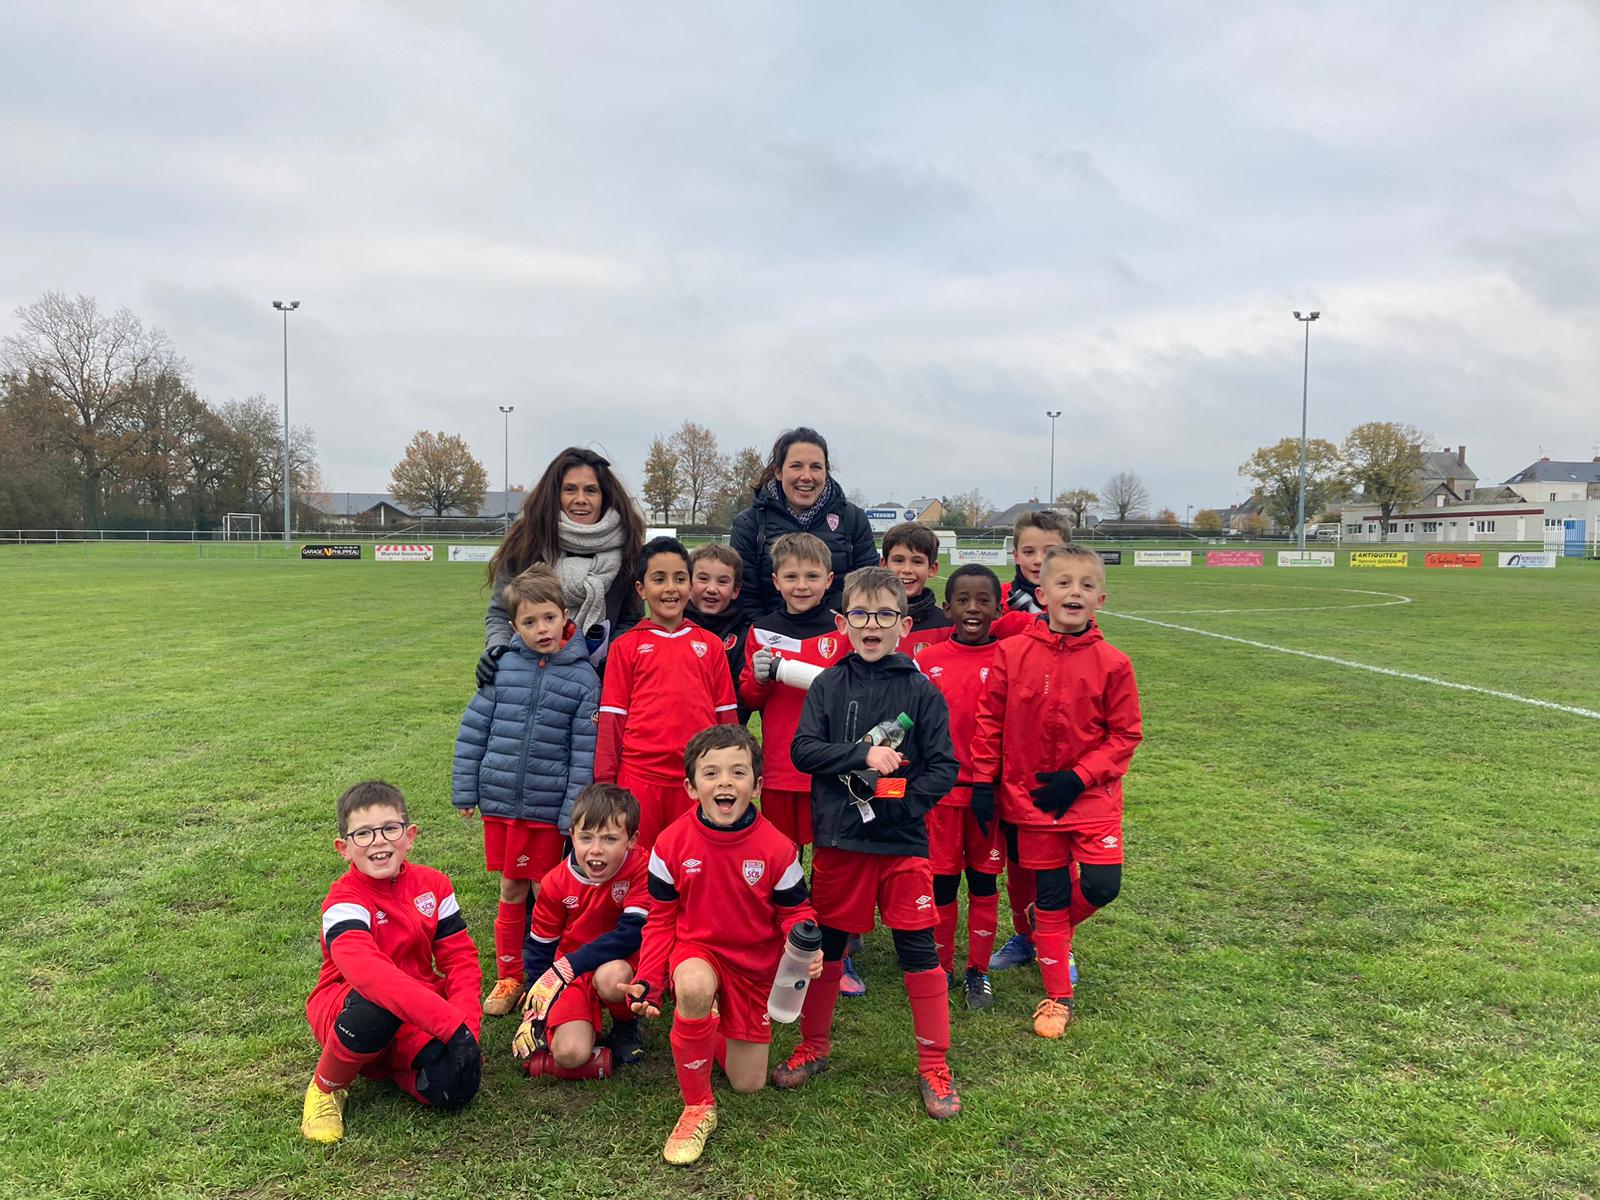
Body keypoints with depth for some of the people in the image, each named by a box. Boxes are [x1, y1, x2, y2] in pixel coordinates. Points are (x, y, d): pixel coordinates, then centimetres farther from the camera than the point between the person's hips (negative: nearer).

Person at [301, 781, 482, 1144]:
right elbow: (368, 971, -39)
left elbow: (460, 958, -3)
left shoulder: (433, 884, -4)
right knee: (377, 1006, -40)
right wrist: (450, 1022, -47)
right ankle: (326, 1087, -9)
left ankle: (390, 1065, 10)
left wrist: (466, 1024, -23)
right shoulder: (345, 900, -21)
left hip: (417, 1012, 4)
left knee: (456, 1086, -24)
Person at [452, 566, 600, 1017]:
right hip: (499, 800, 2)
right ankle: (509, 976, 29)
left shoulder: (583, 677, -8)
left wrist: (574, 814, -10)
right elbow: (474, 729, 3)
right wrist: (465, 790, 3)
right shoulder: (503, 667, -2)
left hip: (548, 806, -2)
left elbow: (585, 752, -7)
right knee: (510, 891, 15)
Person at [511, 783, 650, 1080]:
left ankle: (626, 1028, -4)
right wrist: (536, 1007, -5)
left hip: (619, 963, 0)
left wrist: (569, 964, -30)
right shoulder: (556, 883, -10)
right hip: (571, 977, 0)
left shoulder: (640, 869, -18)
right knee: (570, 1054, -25)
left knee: (611, 977, -37)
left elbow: (632, 933, -27)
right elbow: (538, 946, 2)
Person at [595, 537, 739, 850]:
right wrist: (606, 779, 0)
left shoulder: (711, 645, 6)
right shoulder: (626, 646, 1)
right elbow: (612, 717, 2)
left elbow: (727, 715, 9)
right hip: (640, 775, -1)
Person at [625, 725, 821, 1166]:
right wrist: (648, 980, -15)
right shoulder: (672, 843, -15)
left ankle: (712, 1028, 43)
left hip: (756, 964, 2)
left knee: (748, 1083, 8)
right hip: (696, 950, -1)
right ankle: (697, 1108, -17)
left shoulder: (777, 848, -17)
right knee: (694, 986, -40)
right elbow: (661, 919, -5)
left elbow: (795, 912, -4)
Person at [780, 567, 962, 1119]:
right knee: (825, 944, 13)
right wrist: (862, 755, -18)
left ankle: (934, 1064, 19)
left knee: (919, 949, 3)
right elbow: (803, 749, -7)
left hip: (902, 843, -1)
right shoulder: (829, 685, 2)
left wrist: (901, 799, -17)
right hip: (837, 840, 1)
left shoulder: (921, 691, -2)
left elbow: (943, 768, -3)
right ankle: (813, 1046, 33)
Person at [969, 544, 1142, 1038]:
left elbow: (1125, 734, -4)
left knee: (1102, 885, -10)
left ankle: (1054, 929, 26)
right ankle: (1057, 996, 28)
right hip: (1030, 797, 0)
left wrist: (1078, 777, -13)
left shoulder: (1112, 663, -9)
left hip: (1092, 797, 0)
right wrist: (983, 781, -1)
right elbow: (989, 719, 0)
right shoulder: (1012, 653, -8)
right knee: (1050, 896, 10)